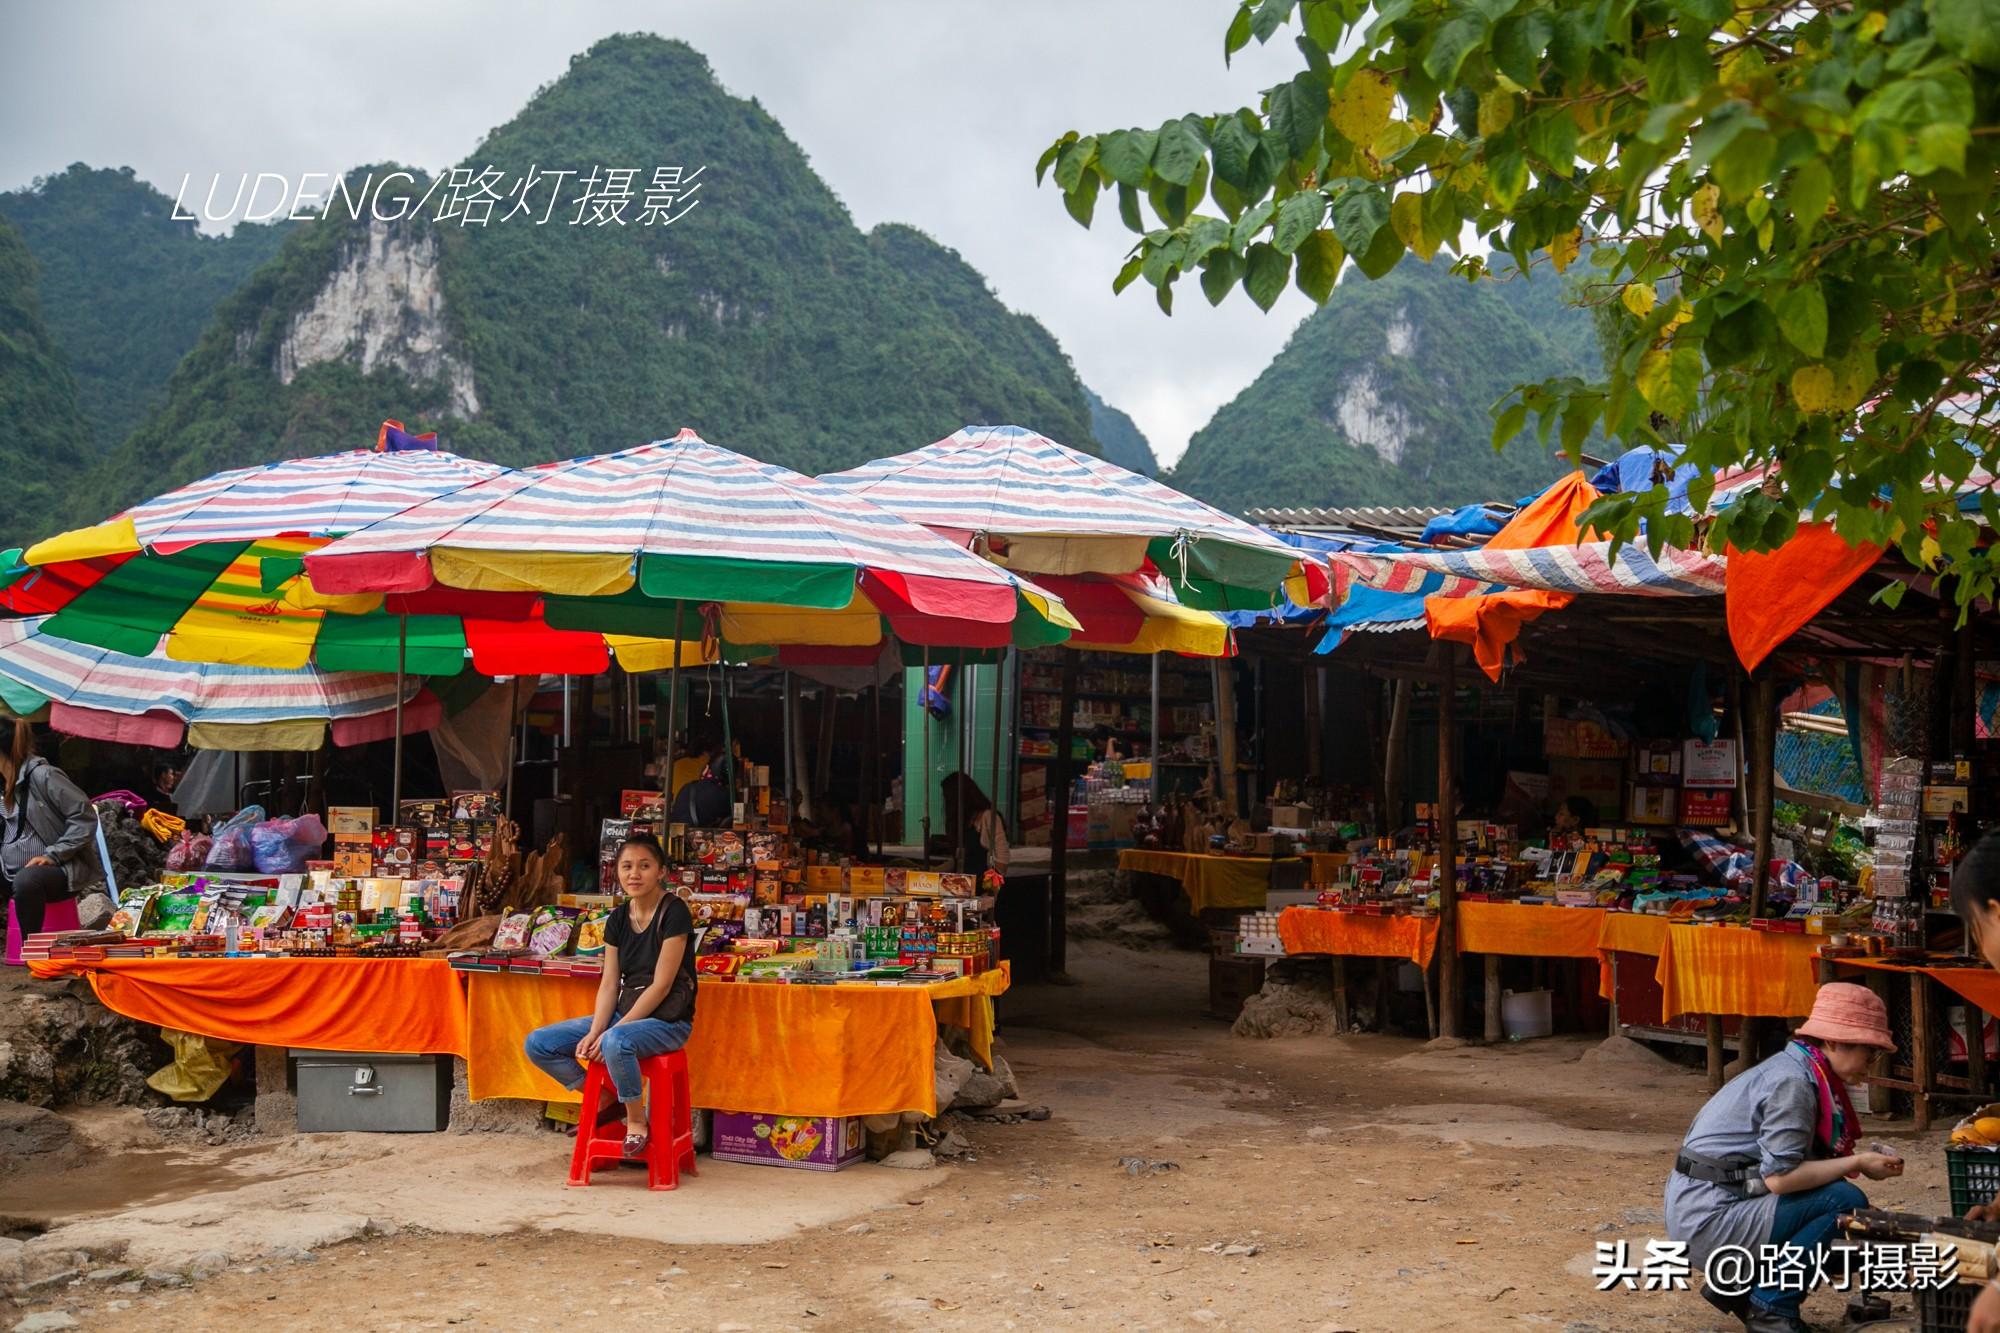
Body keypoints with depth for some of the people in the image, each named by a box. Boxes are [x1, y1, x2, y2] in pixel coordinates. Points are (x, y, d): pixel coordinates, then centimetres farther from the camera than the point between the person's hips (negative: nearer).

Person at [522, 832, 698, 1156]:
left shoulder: (673, 913, -14)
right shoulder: (618, 918, 7)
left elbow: (661, 985, -18)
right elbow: (609, 984, 4)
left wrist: (609, 1032, -20)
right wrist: (595, 1032, -14)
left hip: (667, 1020, -7)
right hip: (624, 1014, 8)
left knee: (616, 1043, -40)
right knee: (538, 1044, -4)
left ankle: (636, 1120, -15)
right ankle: (607, 1099, 11)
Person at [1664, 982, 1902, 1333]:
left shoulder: (1795, 1069, 13)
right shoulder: (1792, 1082, -16)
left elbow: (1799, 1161, 13)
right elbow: (1779, 1176, -22)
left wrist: (1866, 1161, 4)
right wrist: (1857, 1163, -13)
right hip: (1708, 1218, -10)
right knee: (1845, 1202, -15)